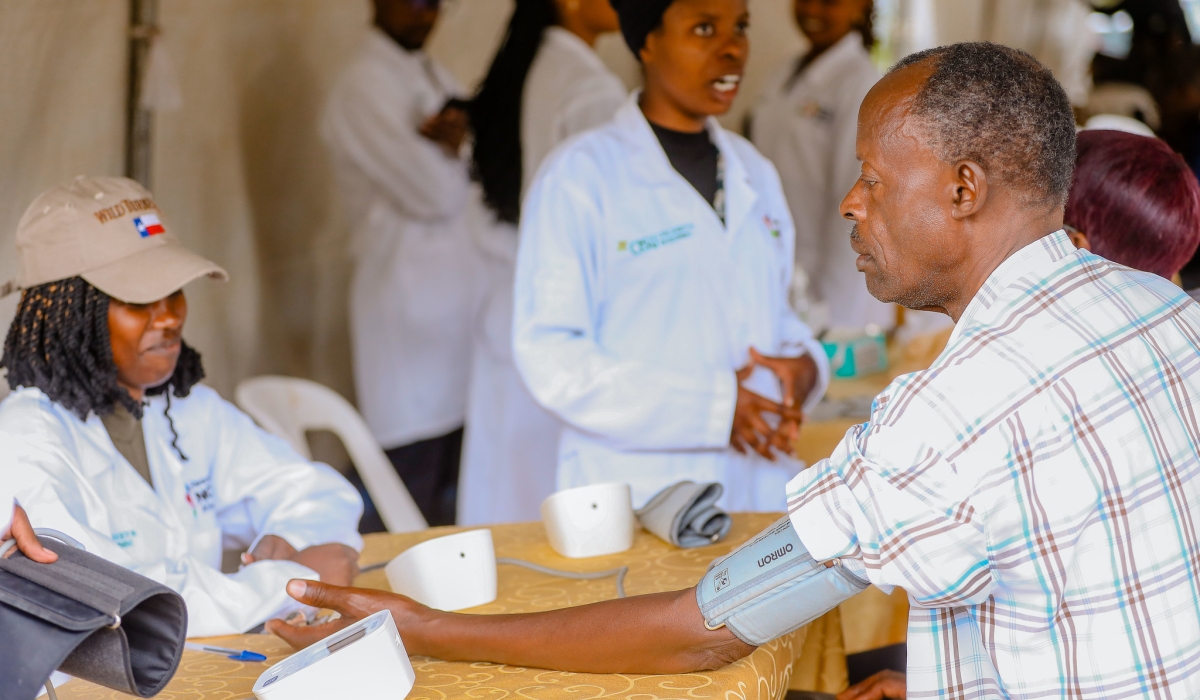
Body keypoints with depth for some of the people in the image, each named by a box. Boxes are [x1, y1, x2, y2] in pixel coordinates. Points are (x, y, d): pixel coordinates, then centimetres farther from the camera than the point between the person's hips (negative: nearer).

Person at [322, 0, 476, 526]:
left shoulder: (435, 78, 19)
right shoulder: (366, 85, -9)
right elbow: (432, 192, -17)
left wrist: (444, 149, -6)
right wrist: (453, 150, 1)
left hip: (455, 297, 8)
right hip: (407, 299, -8)